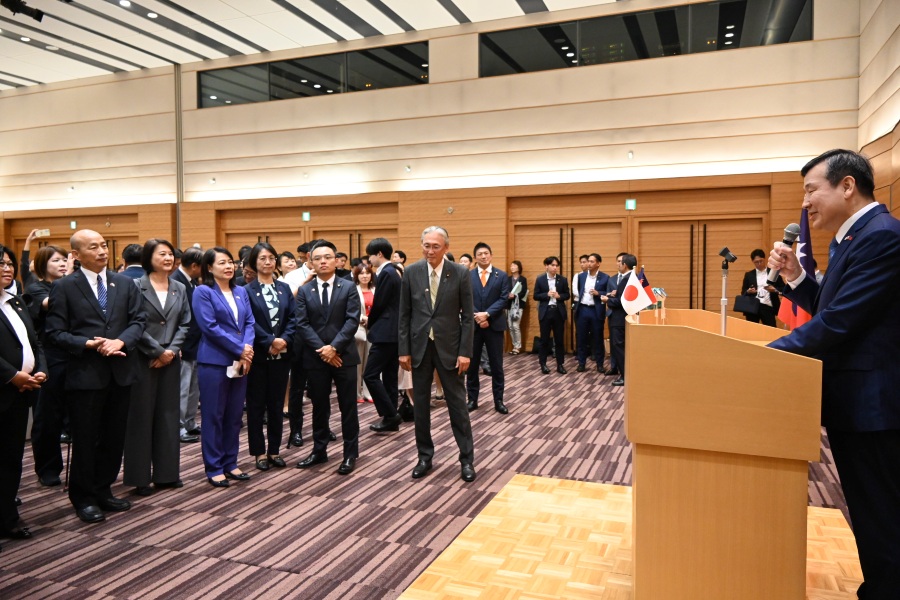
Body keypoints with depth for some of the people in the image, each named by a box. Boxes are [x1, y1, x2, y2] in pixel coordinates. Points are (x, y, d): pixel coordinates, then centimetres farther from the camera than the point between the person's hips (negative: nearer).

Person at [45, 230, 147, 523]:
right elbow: (55, 332, -6)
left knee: (114, 437, 12)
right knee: (85, 439, 7)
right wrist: (90, 344, -18)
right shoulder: (64, 287, -3)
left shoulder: (125, 283, 7)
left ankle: (103, 490, 28)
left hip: (120, 371, 4)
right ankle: (83, 498, 22)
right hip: (85, 373, -4)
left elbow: (138, 320, 3)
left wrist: (120, 341, -14)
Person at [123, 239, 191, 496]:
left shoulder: (180, 289, 10)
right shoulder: (137, 286, -6)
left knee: (169, 415, 9)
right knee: (142, 415, 2)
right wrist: (157, 351, -11)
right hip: (143, 359, -5)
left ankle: (166, 472, 19)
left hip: (171, 359, 5)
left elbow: (184, 323, 7)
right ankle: (140, 476, 12)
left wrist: (171, 350, -7)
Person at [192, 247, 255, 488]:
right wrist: (240, 349, -15)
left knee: (235, 415, 11)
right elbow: (210, 327, -15)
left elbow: (249, 322, 7)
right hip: (214, 362, -6)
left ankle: (230, 463, 21)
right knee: (214, 416, 2)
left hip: (240, 361, 6)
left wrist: (248, 349, -11)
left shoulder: (241, 292, 13)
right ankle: (214, 468, 12)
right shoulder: (203, 291, -6)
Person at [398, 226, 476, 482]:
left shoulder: (460, 273, -6)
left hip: (449, 346, -2)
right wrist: (404, 350, -2)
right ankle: (425, 456, 24)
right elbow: (404, 314, 2)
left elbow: (467, 316, -4)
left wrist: (465, 351, -10)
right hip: (419, 346, 2)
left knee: (457, 403, 4)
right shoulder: (411, 272, 0)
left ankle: (467, 458, 16)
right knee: (420, 403, 9)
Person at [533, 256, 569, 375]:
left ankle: (560, 364, 14)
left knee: (559, 339, 6)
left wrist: (559, 296, -13)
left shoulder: (563, 279, 4)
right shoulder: (540, 279, 0)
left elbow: (567, 295, 7)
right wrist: (547, 294, -16)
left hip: (559, 312, 2)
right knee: (544, 339, 4)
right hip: (545, 312, -1)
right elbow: (536, 296, -1)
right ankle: (543, 364, 14)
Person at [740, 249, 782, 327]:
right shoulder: (749, 275, 12)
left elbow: (783, 289, 6)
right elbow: (743, 292, 10)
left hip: (768, 308, -1)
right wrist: (748, 291, -12)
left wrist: (774, 290, -14)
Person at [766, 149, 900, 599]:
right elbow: (828, 309, 16)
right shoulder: (857, 237, 14)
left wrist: (769, 354, -15)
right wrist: (796, 277, 0)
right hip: (857, 401, 10)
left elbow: (839, 322, -23)